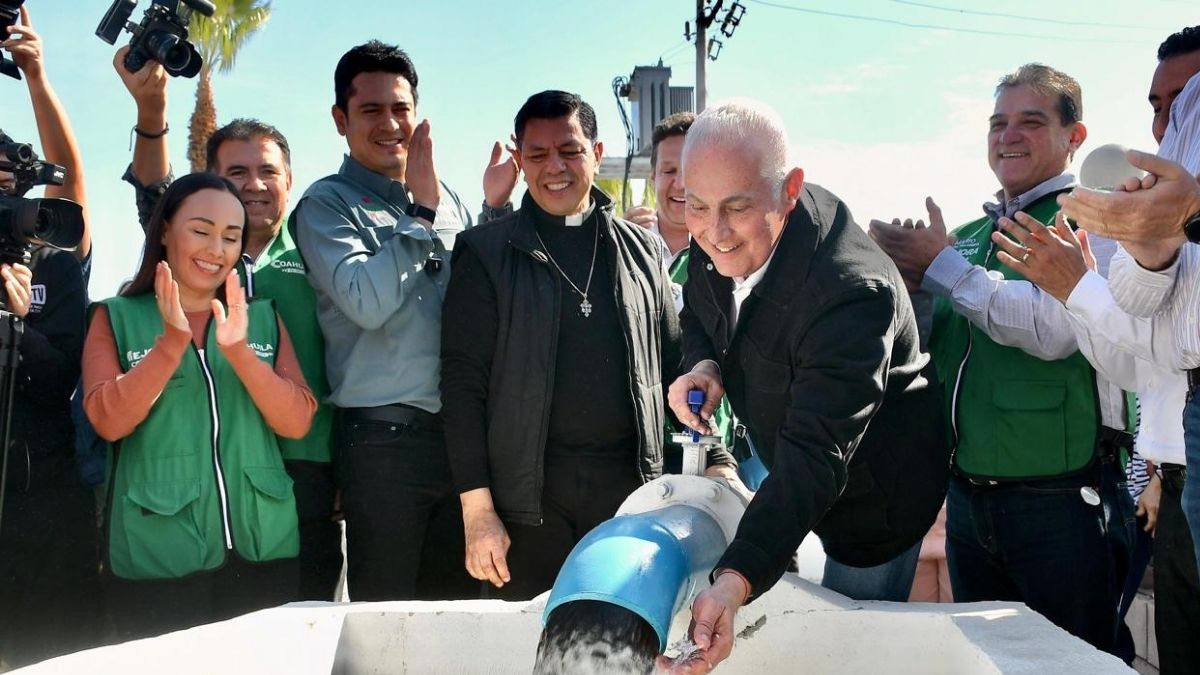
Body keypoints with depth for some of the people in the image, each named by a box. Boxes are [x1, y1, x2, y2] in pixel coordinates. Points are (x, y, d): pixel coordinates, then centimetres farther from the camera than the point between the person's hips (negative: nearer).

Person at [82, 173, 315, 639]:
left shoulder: (263, 317, 9)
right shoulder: (116, 317, 4)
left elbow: (297, 422, -2)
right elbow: (109, 421, -9)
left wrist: (240, 351, -16)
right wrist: (172, 341, -20)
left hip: (263, 552, 2)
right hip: (156, 560, -2)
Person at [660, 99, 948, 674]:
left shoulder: (850, 293, -40)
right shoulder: (717, 237, -16)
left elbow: (816, 458, -45)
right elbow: (699, 313, 6)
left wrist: (736, 582, -56)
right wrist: (702, 364, -19)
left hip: (873, 496, -7)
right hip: (781, 468, 7)